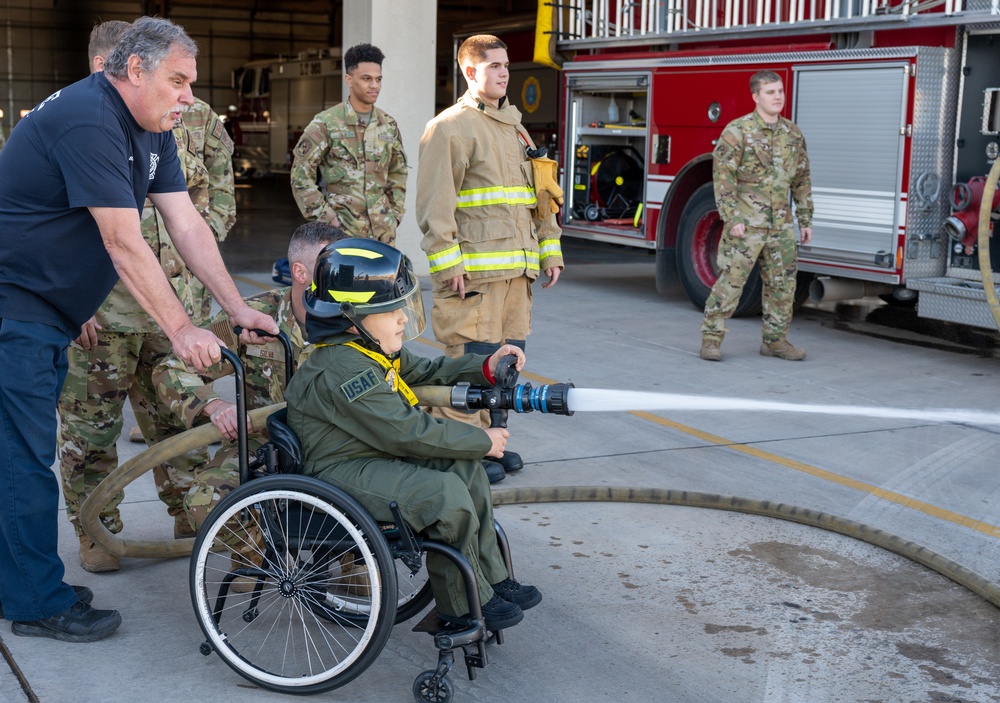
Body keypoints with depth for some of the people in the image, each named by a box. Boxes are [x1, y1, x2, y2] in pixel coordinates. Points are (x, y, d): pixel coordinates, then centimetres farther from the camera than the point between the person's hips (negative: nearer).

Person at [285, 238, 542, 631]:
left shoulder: (374, 350, 8)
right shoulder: (342, 370, -25)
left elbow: (426, 372, 21)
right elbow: (409, 432, -26)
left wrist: (485, 367, 6)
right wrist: (483, 441, -17)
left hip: (375, 456, 11)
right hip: (340, 473, -11)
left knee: (465, 467, 3)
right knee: (445, 493, -26)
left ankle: (492, 578, 10)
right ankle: (463, 606, -8)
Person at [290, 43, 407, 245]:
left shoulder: (388, 125, 10)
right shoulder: (325, 124, -4)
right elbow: (301, 175, -4)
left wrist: (395, 213, 9)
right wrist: (326, 218, -9)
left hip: (383, 231, 4)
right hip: (342, 231, -4)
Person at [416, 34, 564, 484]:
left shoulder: (513, 129, 20)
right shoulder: (451, 127, -5)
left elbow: (538, 194, 23)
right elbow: (435, 203, -12)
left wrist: (549, 252, 16)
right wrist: (448, 264, -18)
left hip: (516, 268, 8)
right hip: (476, 269, -8)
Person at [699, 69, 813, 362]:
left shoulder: (793, 133, 10)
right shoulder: (738, 131, -7)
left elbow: (802, 180, 15)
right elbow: (723, 176, -11)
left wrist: (806, 220, 12)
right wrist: (731, 218, -17)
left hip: (781, 225, 6)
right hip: (746, 225, -5)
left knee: (782, 284, 9)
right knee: (731, 280, -6)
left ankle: (775, 340, 20)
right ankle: (711, 338, 2)